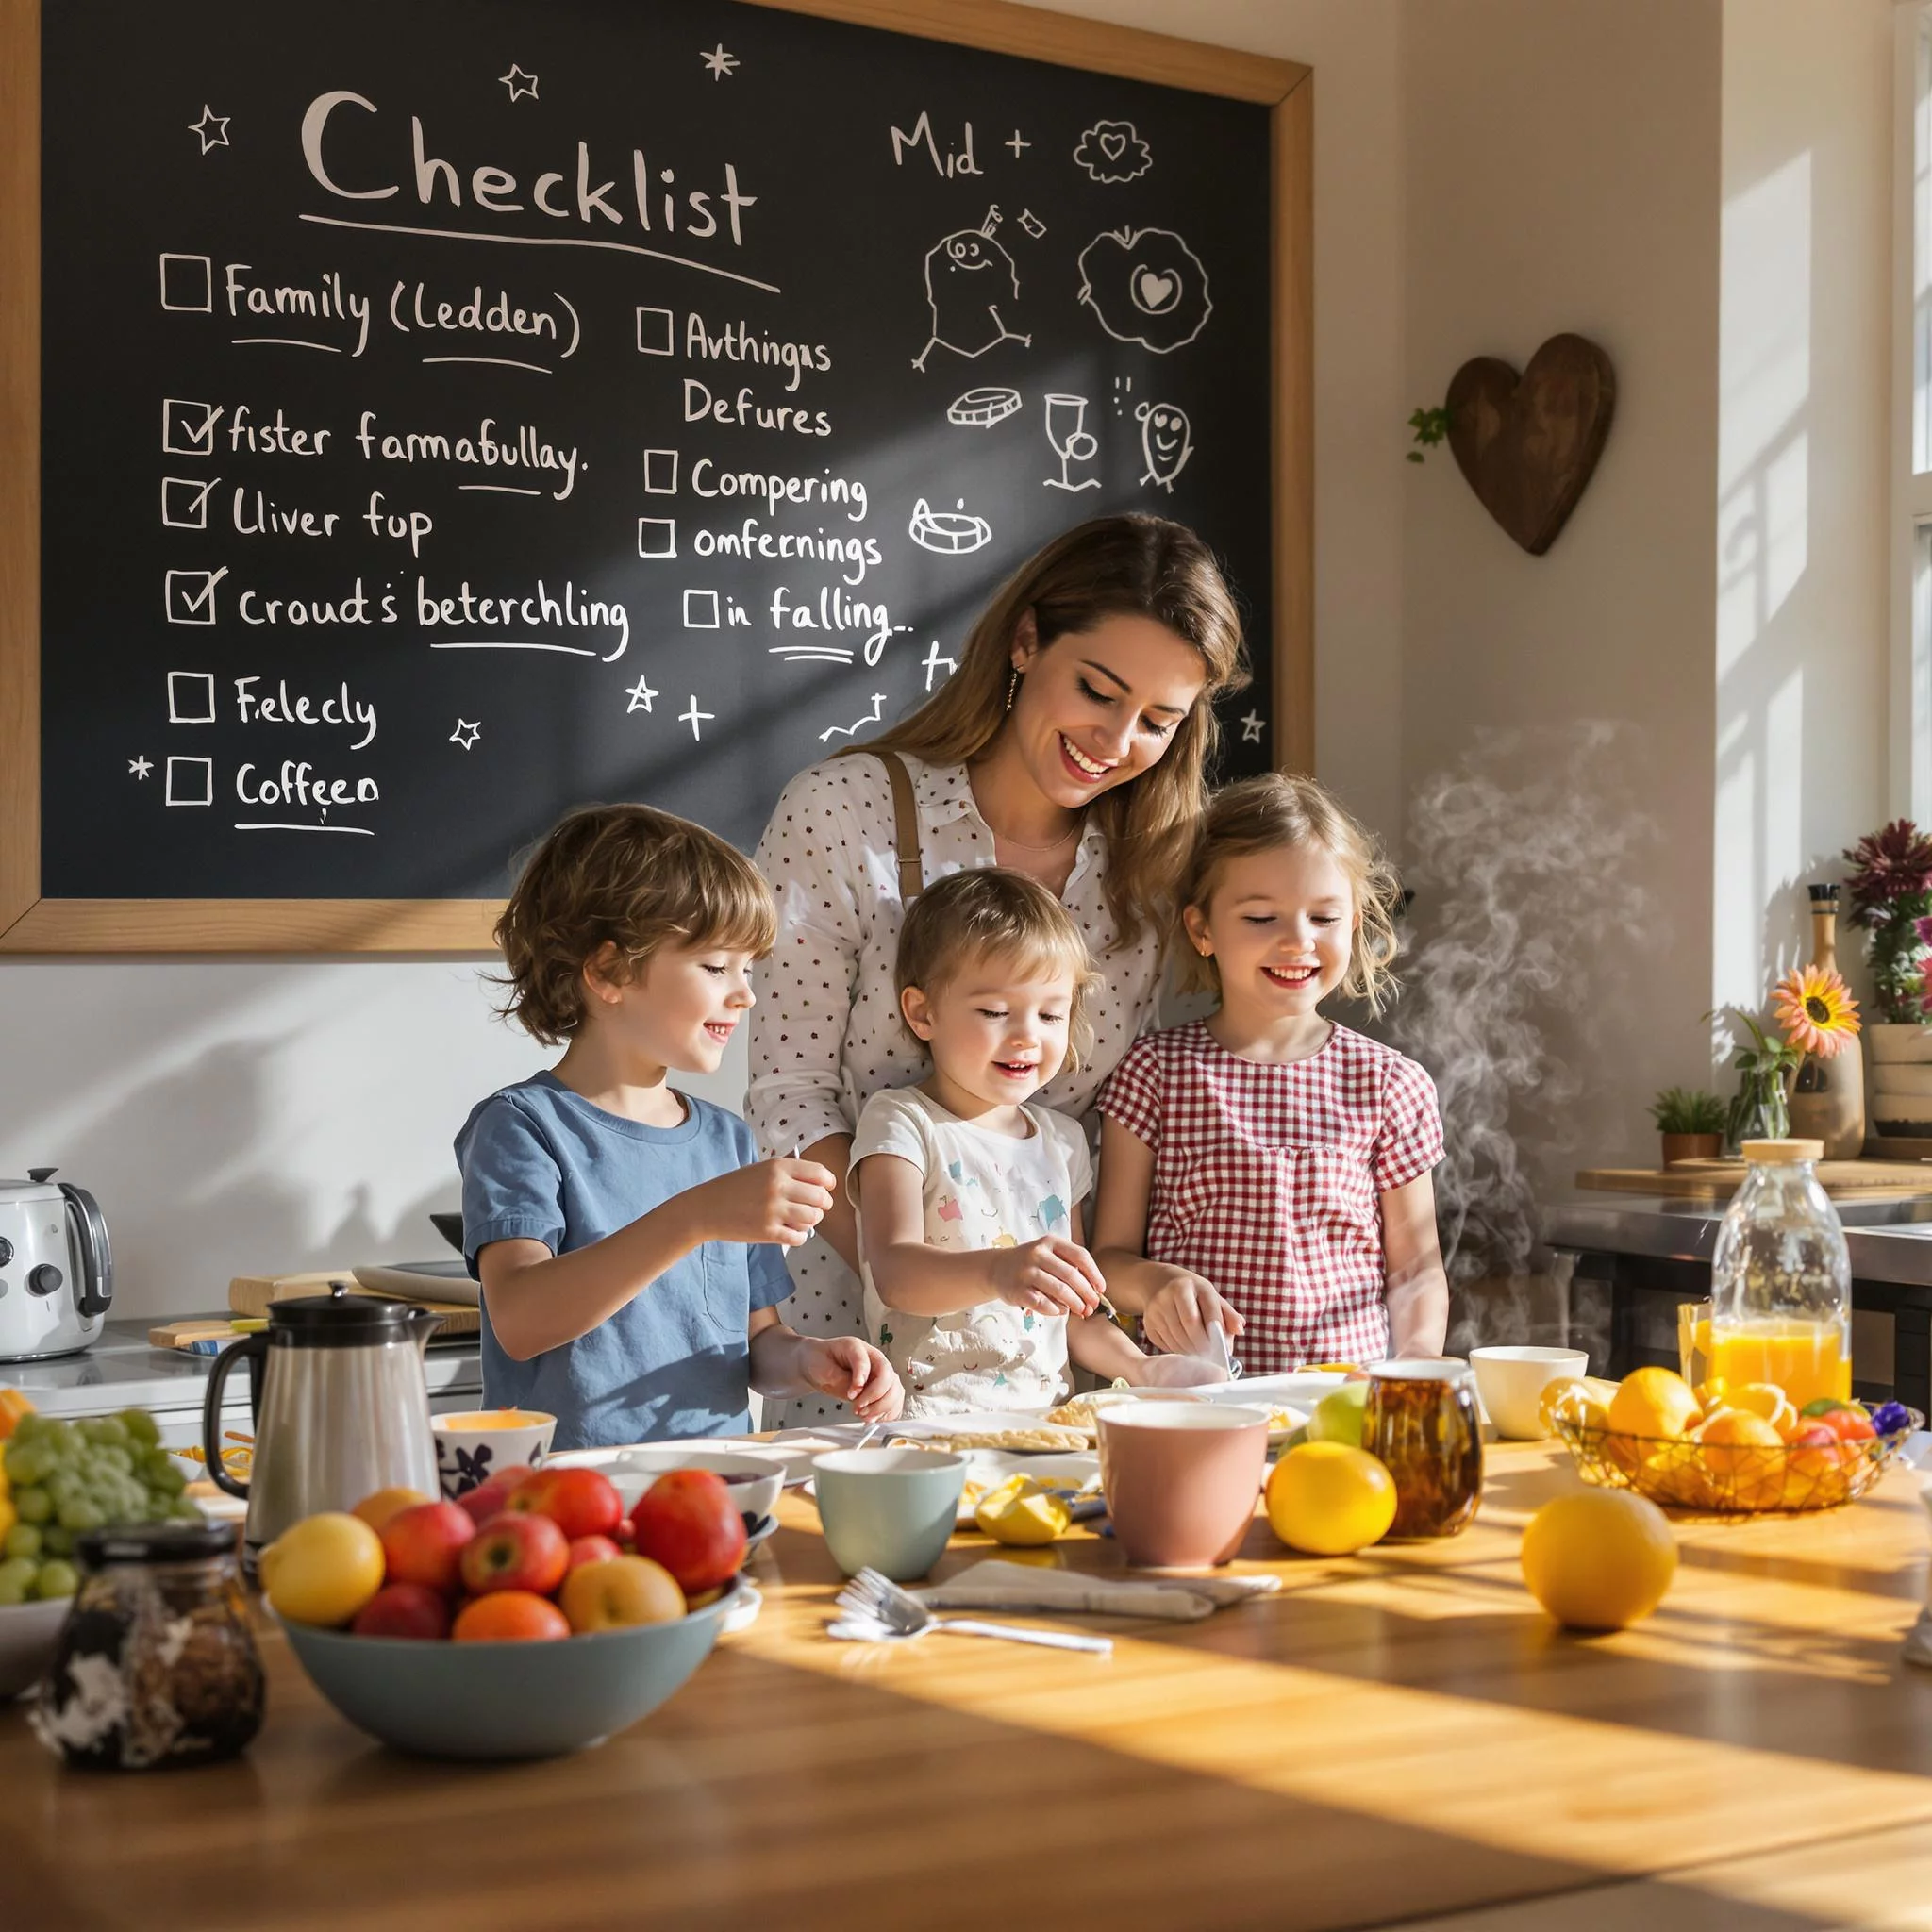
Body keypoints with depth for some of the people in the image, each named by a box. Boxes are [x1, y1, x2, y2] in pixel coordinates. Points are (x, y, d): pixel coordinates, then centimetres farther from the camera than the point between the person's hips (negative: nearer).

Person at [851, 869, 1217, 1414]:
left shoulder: (1062, 1140, 17)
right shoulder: (900, 1122, -1)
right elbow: (894, 1272, -18)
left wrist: (1141, 1368, 6)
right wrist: (997, 1272, -36)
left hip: (1047, 1411, 7)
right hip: (931, 1418, -7)